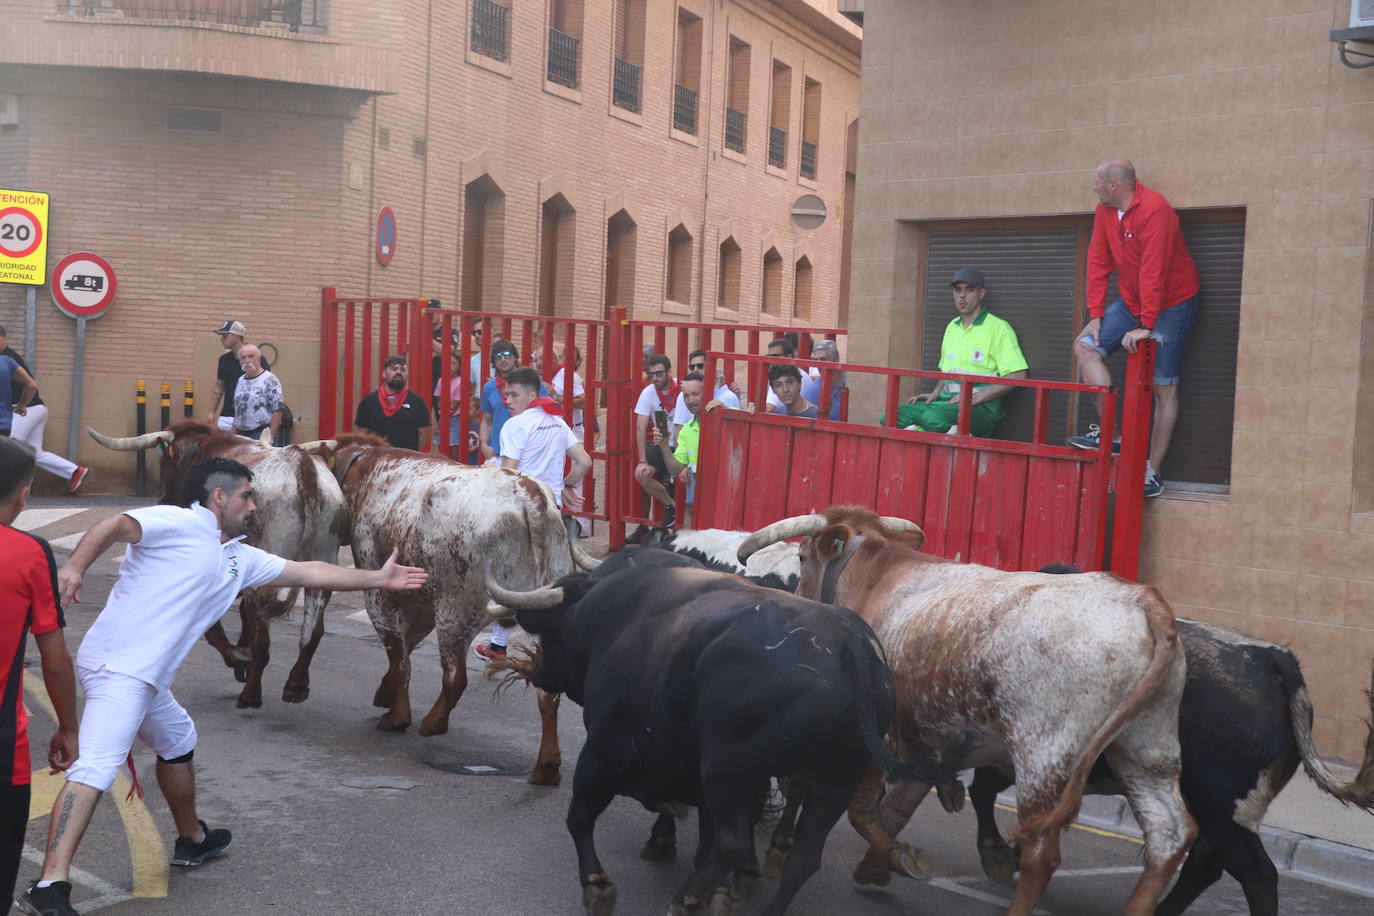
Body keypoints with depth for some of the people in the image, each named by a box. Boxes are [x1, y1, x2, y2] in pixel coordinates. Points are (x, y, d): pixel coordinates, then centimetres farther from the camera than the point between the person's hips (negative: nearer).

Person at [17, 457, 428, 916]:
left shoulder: (240, 559, 20)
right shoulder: (180, 524, -6)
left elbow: (309, 573, 25)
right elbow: (114, 526, -21)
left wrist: (378, 578, 28)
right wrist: (75, 567, -38)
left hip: (145, 679, 10)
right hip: (117, 667, -10)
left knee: (177, 742, 28)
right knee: (95, 769, -19)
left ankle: (191, 840, 48)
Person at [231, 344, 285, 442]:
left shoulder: (269, 379, -8)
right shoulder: (240, 381, 14)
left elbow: (278, 410, -14)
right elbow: (236, 410, 20)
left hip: (262, 434, -7)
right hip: (241, 434, 7)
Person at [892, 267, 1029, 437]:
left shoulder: (999, 328, -3)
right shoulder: (952, 327, 21)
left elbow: (1019, 375, -11)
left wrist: (975, 398, -17)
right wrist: (935, 394, 10)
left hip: (981, 408, -8)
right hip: (947, 401, 8)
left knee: (933, 418, -38)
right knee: (891, 416, -14)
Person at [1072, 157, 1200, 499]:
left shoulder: (1154, 211, -24)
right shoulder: (1104, 212, 1)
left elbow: (1153, 272, -26)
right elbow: (1098, 262, 3)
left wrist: (1145, 326, -27)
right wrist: (1096, 315, -2)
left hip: (1170, 304, -8)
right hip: (1131, 302, 8)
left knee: (1163, 388, -4)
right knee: (1085, 347, -6)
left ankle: (1152, 474, -2)